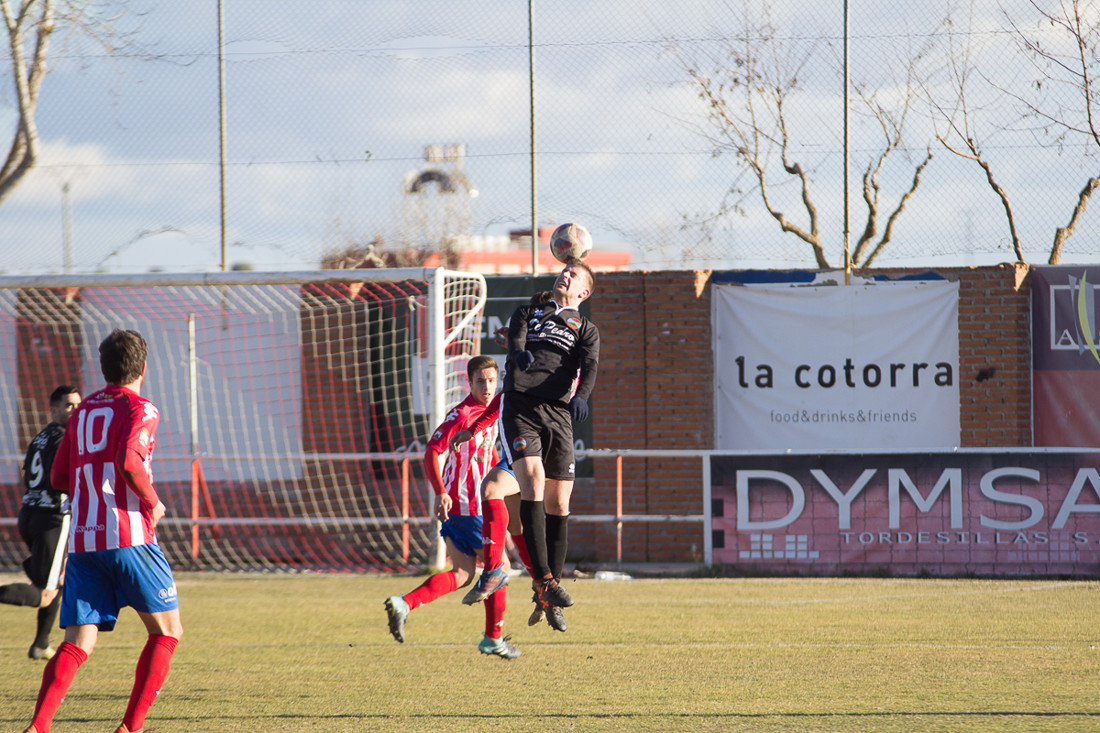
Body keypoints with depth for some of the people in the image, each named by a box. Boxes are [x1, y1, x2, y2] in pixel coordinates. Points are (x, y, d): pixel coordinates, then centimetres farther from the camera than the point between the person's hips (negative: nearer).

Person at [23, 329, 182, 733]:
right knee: (166, 631, 10)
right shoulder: (139, 409, -3)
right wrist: (152, 502, -5)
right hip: (129, 537, -6)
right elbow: (128, 462, -20)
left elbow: (59, 477, 18)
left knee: (77, 643, 2)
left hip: (81, 541, 6)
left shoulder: (83, 411, 17)